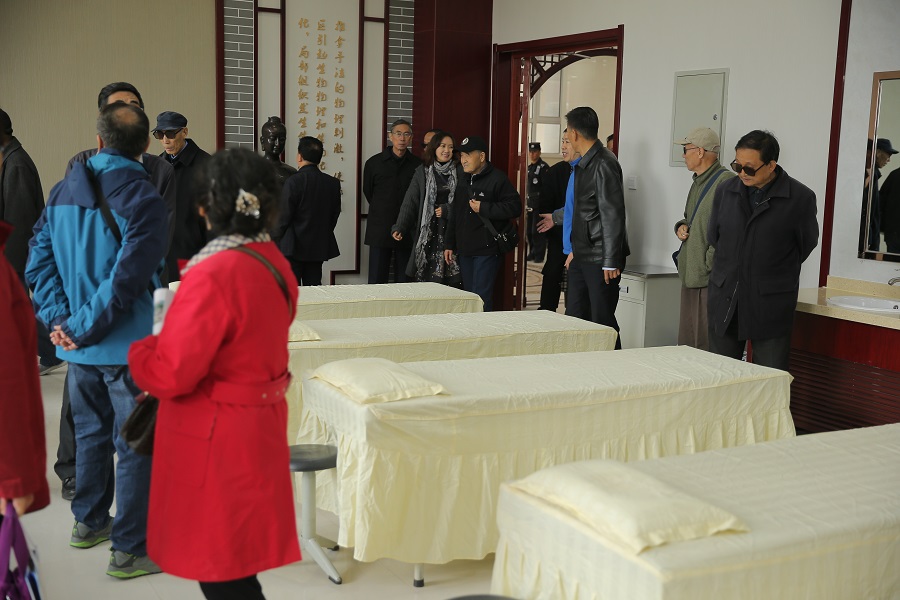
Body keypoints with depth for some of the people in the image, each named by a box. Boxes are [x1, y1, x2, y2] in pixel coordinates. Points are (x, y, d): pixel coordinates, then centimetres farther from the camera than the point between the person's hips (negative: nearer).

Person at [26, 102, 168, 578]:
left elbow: (39, 262, 4)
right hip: (129, 344, -7)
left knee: (91, 432, 22)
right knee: (135, 445, 2)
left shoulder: (63, 191, 5)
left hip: (83, 347, 7)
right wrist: (84, 328, -15)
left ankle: (89, 522, 37)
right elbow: (127, 279, -23)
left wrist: (59, 319, 0)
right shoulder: (142, 200, -16)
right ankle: (130, 549, 9)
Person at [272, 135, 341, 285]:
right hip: (319, 247, 5)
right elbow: (335, 215, 8)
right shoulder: (333, 183, 2)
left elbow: (284, 216, -12)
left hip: (293, 247, -5)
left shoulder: (294, 181, -14)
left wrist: (275, 240, 2)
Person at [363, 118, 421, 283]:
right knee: (376, 282, 0)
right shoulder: (374, 163, 3)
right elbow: (368, 192, 13)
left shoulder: (417, 165, 2)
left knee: (404, 282, 5)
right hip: (380, 231, 0)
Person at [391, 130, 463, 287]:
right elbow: (410, 202, 2)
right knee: (427, 279, -3)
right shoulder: (422, 171, 7)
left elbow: (466, 201, 6)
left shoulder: (460, 172, 6)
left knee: (454, 280, -7)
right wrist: (399, 227, -8)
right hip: (428, 232, 0)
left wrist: (447, 210, -7)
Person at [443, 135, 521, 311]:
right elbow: (454, 215, 22)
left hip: (487, 250, -8)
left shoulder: (496, 179, -8)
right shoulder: (462, 181, 16)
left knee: (481, 298, -11)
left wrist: (483, 208, -17)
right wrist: (449, 244, 18)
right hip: (464, 250, 8)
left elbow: (515, 207, -16)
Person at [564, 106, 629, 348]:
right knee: (574, 317, 12)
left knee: (602, 321, -5)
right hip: (582, 256, 9)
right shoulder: (584, 164, 14)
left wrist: (611, 262, -20)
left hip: (600, 258, -9)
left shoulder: (604, 164, -15)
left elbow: (613, 215, -19)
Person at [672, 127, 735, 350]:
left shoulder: (726, 182, -14)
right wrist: (681, 226, 10)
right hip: (690, 275, 10)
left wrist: (710, 265, -19)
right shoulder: (698, 182, 19)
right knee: (686, 344, 13)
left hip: (710, 279, -10)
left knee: (707, 346, -8)